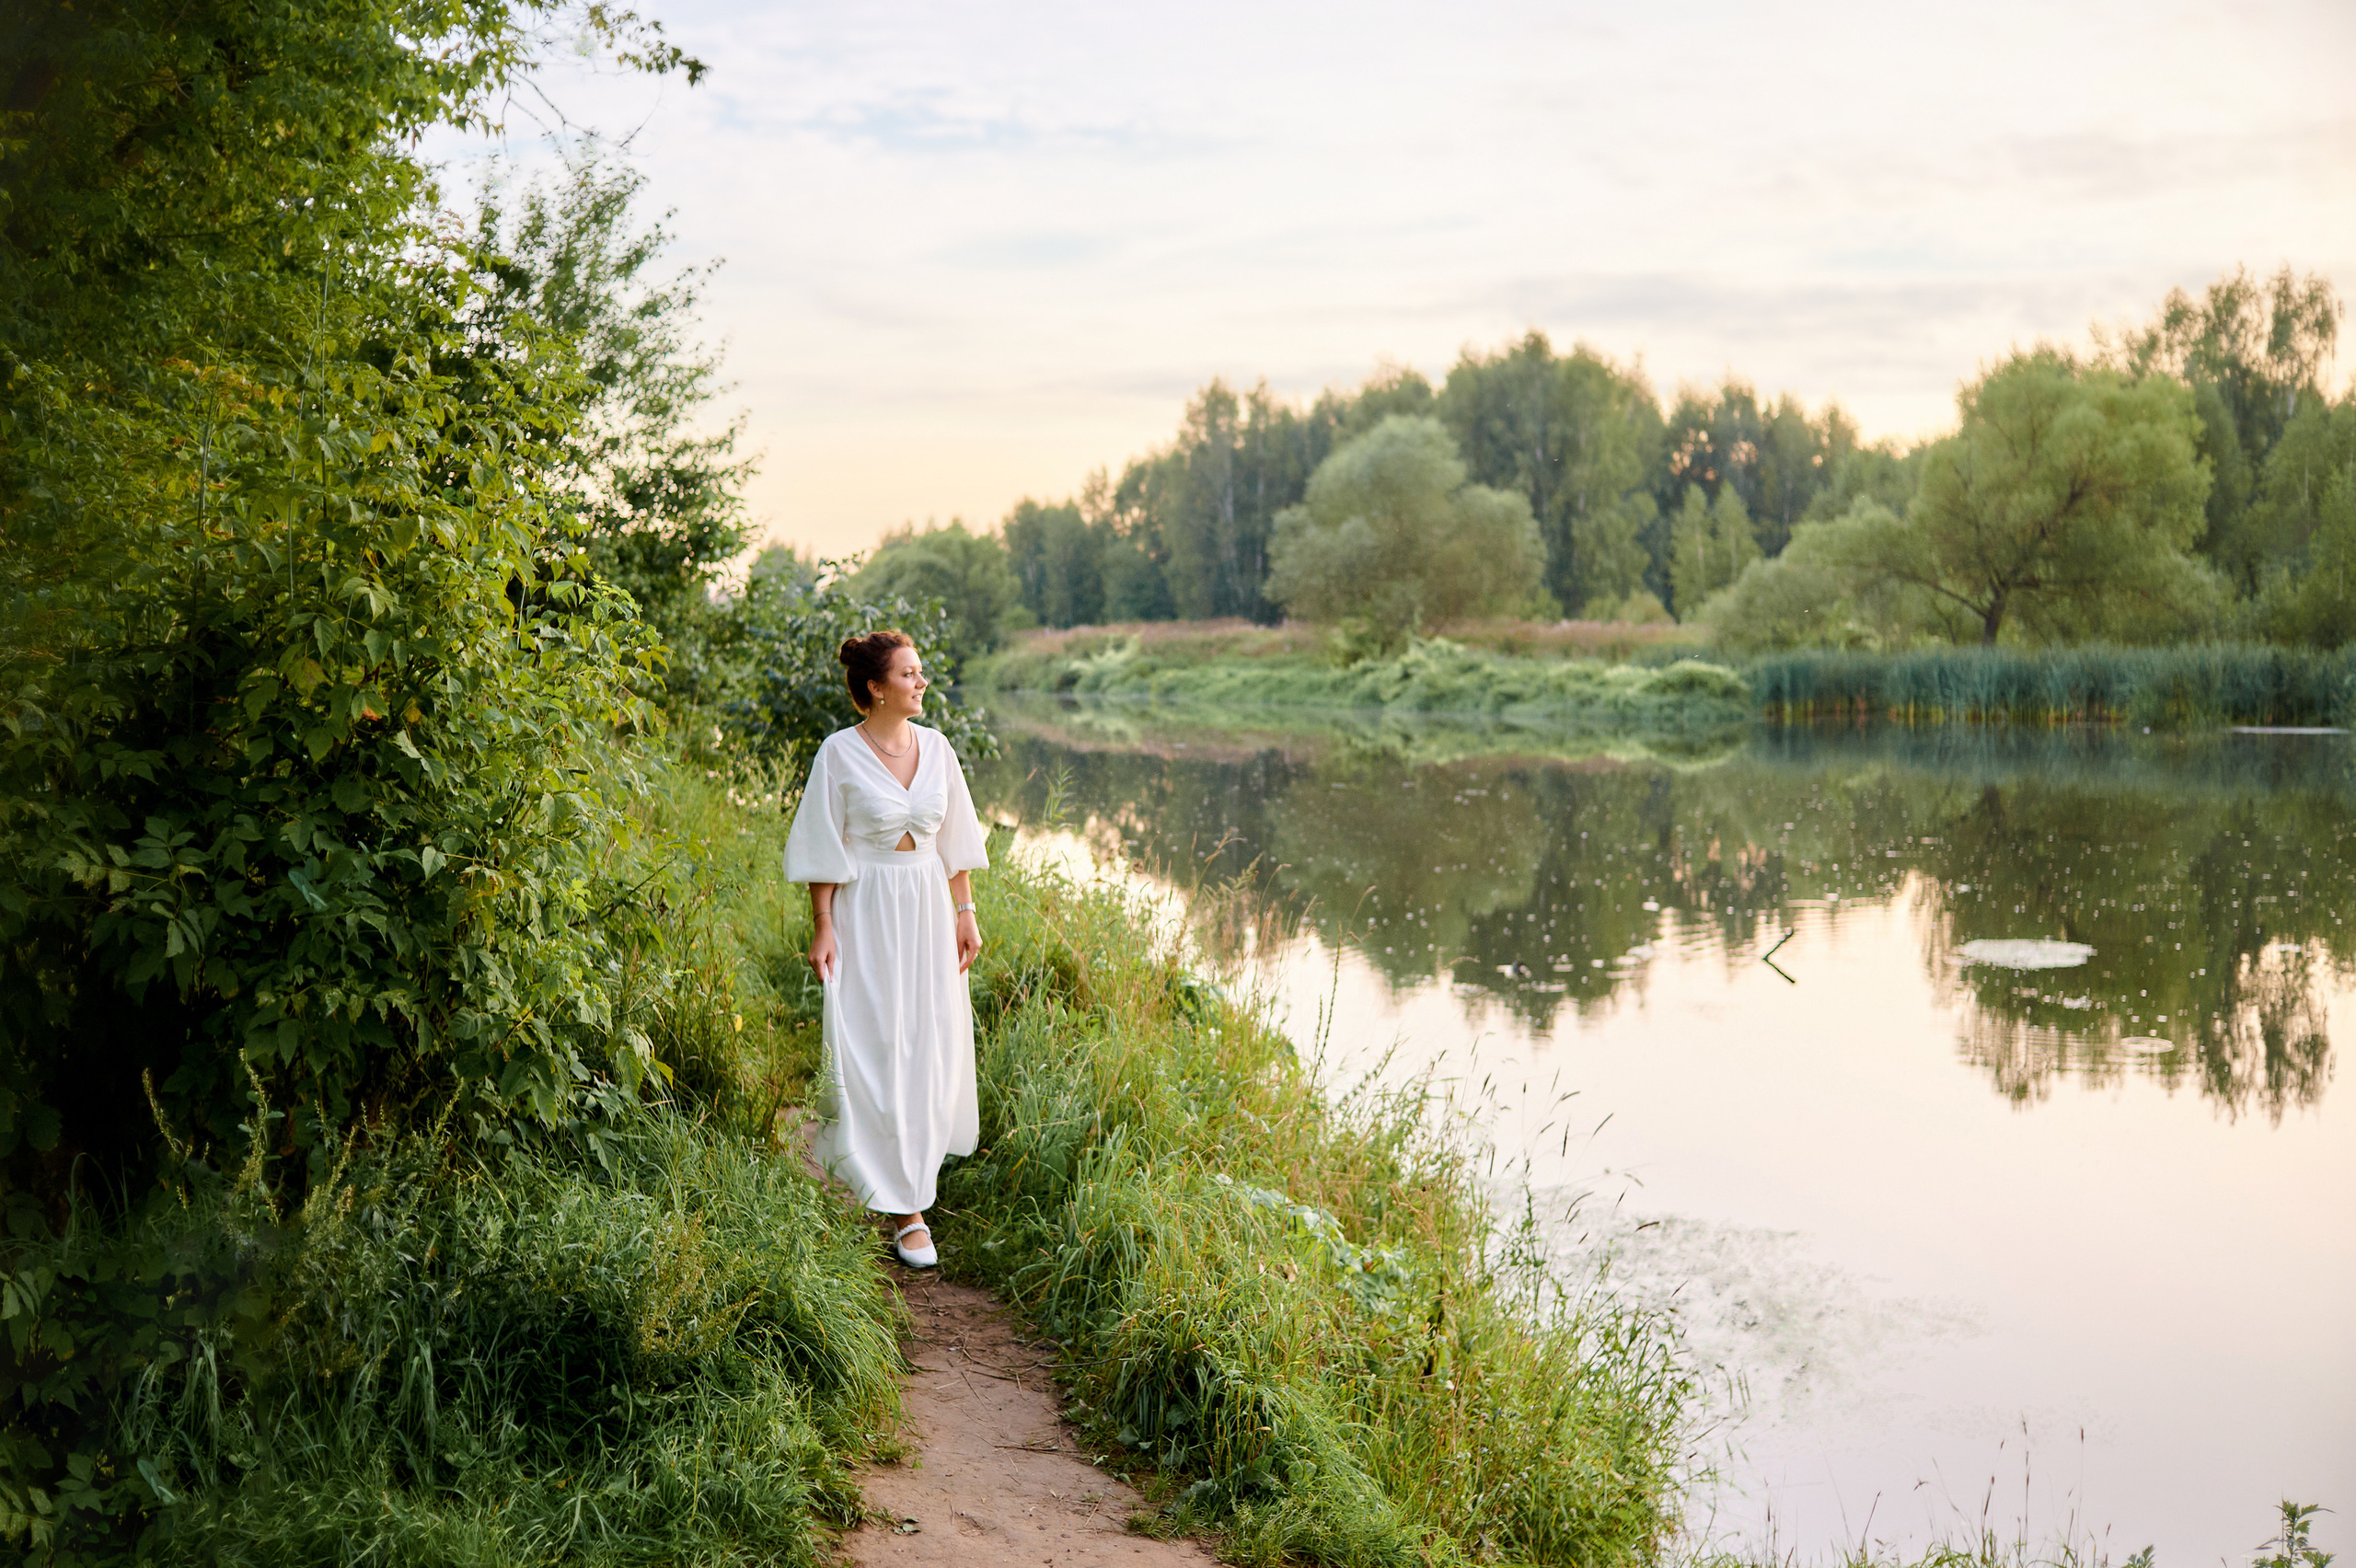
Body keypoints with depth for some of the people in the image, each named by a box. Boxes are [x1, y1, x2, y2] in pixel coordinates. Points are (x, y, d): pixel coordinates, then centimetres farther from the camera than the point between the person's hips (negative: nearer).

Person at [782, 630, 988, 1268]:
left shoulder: (936, 747, 5)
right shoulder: (840, 754, -9)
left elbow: (955, 842, 10)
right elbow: (824, 852, -7)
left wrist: (965, 914, 8)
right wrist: (822, 928, -11)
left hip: (928, 910, 5)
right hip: (865, 911, -5)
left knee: (931, 1045, 6)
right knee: (875, 1050, -3)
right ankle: (905, 1206, 5)